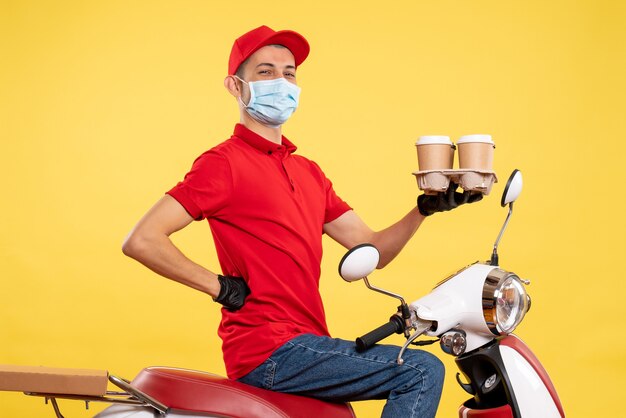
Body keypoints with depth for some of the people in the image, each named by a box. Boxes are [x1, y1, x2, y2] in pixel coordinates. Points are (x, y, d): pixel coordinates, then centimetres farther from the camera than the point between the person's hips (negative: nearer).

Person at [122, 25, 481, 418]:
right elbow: (141, 240, -14)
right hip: (270, 352, -9)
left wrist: (423, 210, -1)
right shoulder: (223, 162, -6)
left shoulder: (309, 172, 19)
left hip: (306, 342, 9)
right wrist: (219, 286, -14)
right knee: (422, 371, -14)